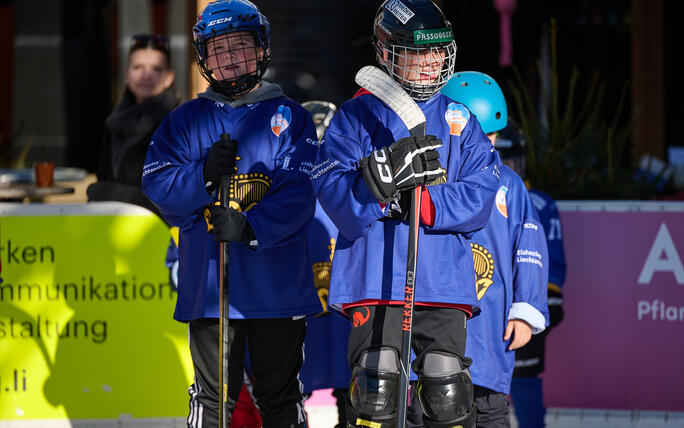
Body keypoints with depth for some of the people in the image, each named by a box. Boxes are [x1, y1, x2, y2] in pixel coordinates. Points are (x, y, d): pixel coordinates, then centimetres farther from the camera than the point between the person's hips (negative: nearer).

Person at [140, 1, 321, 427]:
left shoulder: (289, 117, 4)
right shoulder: (186, 120, 11)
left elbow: (299, 193, -7)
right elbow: (158, 186, 1)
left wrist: (252, 227, -23)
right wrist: (204, 175, -17)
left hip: (277, 281, -1)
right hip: (208, 282, 1)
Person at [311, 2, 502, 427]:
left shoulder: (460, 120, 13)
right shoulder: (358, 115, 6)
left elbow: (479, 199, 1)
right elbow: (333, 192, -6)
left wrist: (410, 202, -13)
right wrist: (384, 174, -24)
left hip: (444, 278, 2)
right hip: (375, 277, -2)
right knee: (377, 389, -9)